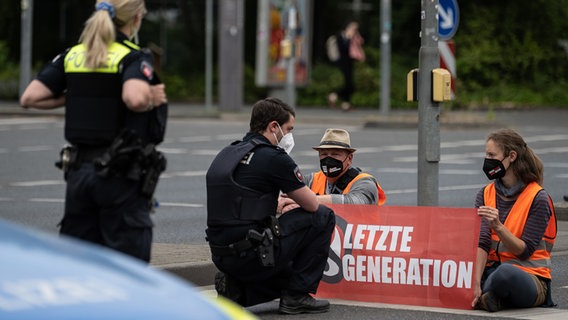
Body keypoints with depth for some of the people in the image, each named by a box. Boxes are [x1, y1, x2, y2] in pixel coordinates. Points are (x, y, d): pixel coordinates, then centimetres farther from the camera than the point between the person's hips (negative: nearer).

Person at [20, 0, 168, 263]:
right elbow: (135, 98, -30)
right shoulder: (133, 58, -10)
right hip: (122, 174, -6)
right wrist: (152, 100, -9)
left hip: (78, 170, 6)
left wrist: (74, 98, 13)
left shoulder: (72, 56, 8)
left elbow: (29, 98, 3)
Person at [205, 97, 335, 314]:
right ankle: (297, 296, 6)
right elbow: (312, 205, -1)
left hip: (222, 257, 9)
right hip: (252, 254, -9)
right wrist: (295, 197, 21)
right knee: (322, 217, 5)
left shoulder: (225, 155, 15)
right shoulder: (274, 158, -10)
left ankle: (235, 289, 8)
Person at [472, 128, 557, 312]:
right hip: (492, 269, 4)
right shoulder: (485, 195, 8)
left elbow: (524, 251, -12)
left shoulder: (538, 198, -7)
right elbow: (481, 243, -6)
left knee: (505, 272, -39)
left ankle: (483, 296, -12)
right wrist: (476, 282, -22)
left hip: (528, 275, -3)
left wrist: (498, 227, -29)